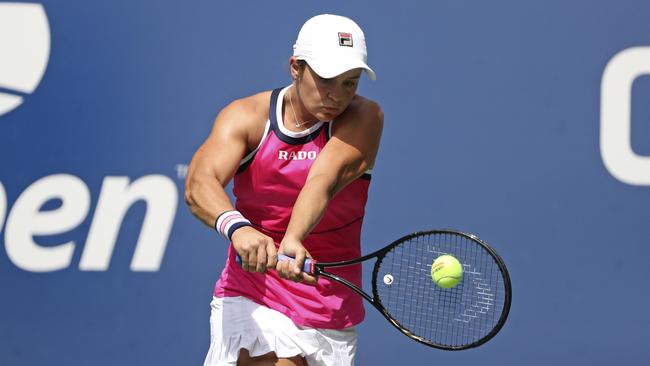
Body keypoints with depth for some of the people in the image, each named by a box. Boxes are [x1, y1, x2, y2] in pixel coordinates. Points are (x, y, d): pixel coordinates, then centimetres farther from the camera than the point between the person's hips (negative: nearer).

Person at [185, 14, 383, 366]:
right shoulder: (247, 116, -6)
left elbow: (324, 181, -26)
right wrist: (236, 227, -44)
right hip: (250, 295, -1)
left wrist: (293, 240, -45)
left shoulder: (363, 118, -7)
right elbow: (199, 184, -23)